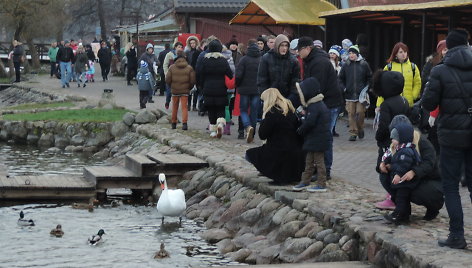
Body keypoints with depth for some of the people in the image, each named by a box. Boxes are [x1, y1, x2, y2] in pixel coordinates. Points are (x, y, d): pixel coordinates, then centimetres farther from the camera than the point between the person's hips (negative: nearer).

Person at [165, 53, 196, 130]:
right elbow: (192, 81, -4)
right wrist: (189, 87, 14)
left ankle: (174, 123, 22)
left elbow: (167, 80, -2)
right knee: (184, 107, 1)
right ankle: (184, 123, -13)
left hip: (174, 90, 1)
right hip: (185, 91, -1)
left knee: (174, 107, 14)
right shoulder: (189, 68, -3)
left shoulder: (172, 67, -2)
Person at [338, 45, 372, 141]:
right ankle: (353, 133, 4)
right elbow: (341, 78, 16)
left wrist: (366, 87, 0)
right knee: (351, 114, -1)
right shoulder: (346, 65, 7)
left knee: (360, 112, -5)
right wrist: (343, 87, 2)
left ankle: (360, 129, 17)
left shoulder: (364, 64, 3)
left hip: (361, 94, -2)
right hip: (349, 94, 2)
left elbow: (370, 77, 11)